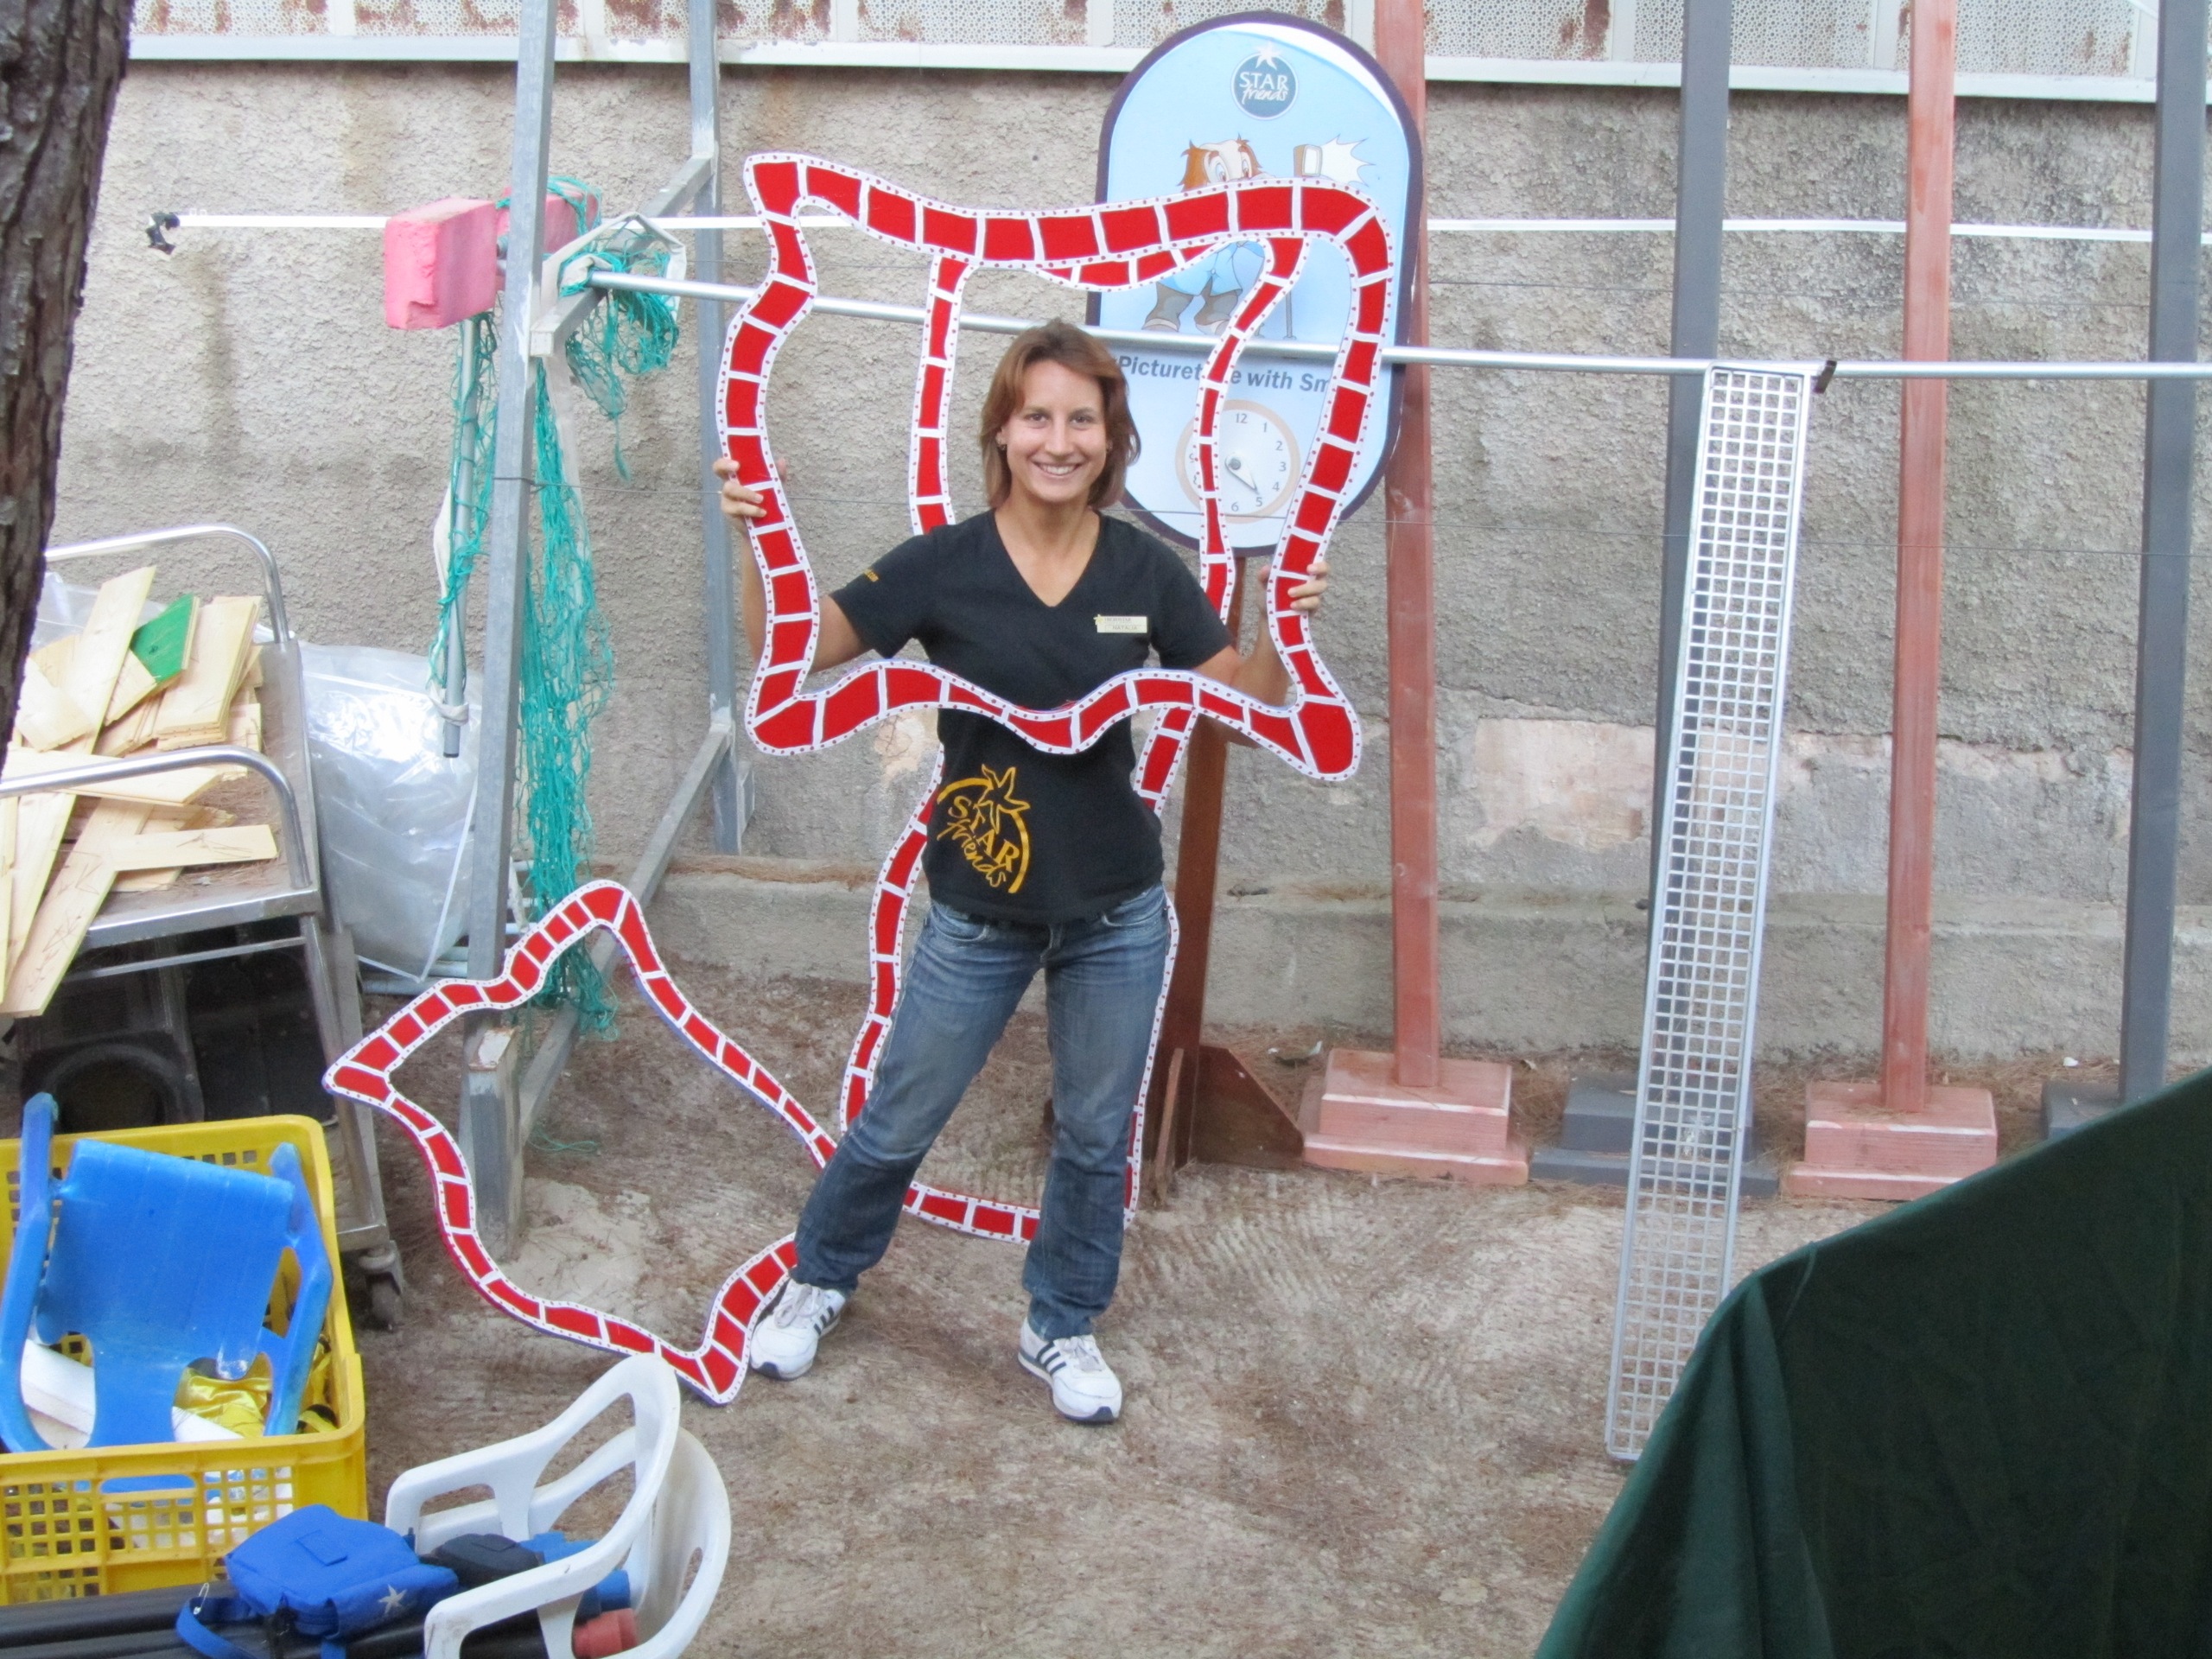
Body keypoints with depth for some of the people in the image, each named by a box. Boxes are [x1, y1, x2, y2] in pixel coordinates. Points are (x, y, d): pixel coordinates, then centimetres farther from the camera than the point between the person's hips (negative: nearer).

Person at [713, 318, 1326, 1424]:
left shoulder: (1144, 571, -5)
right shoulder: (945, 564, -11)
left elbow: (1248, 699, 0)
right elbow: (791, 653, -10)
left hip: (1116, 915, 2)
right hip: (980, 910, -2)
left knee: (1095, 1137, 14)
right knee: (898, 1125, 12)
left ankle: (1060, 1329, 35)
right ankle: (819, 1278, 39)